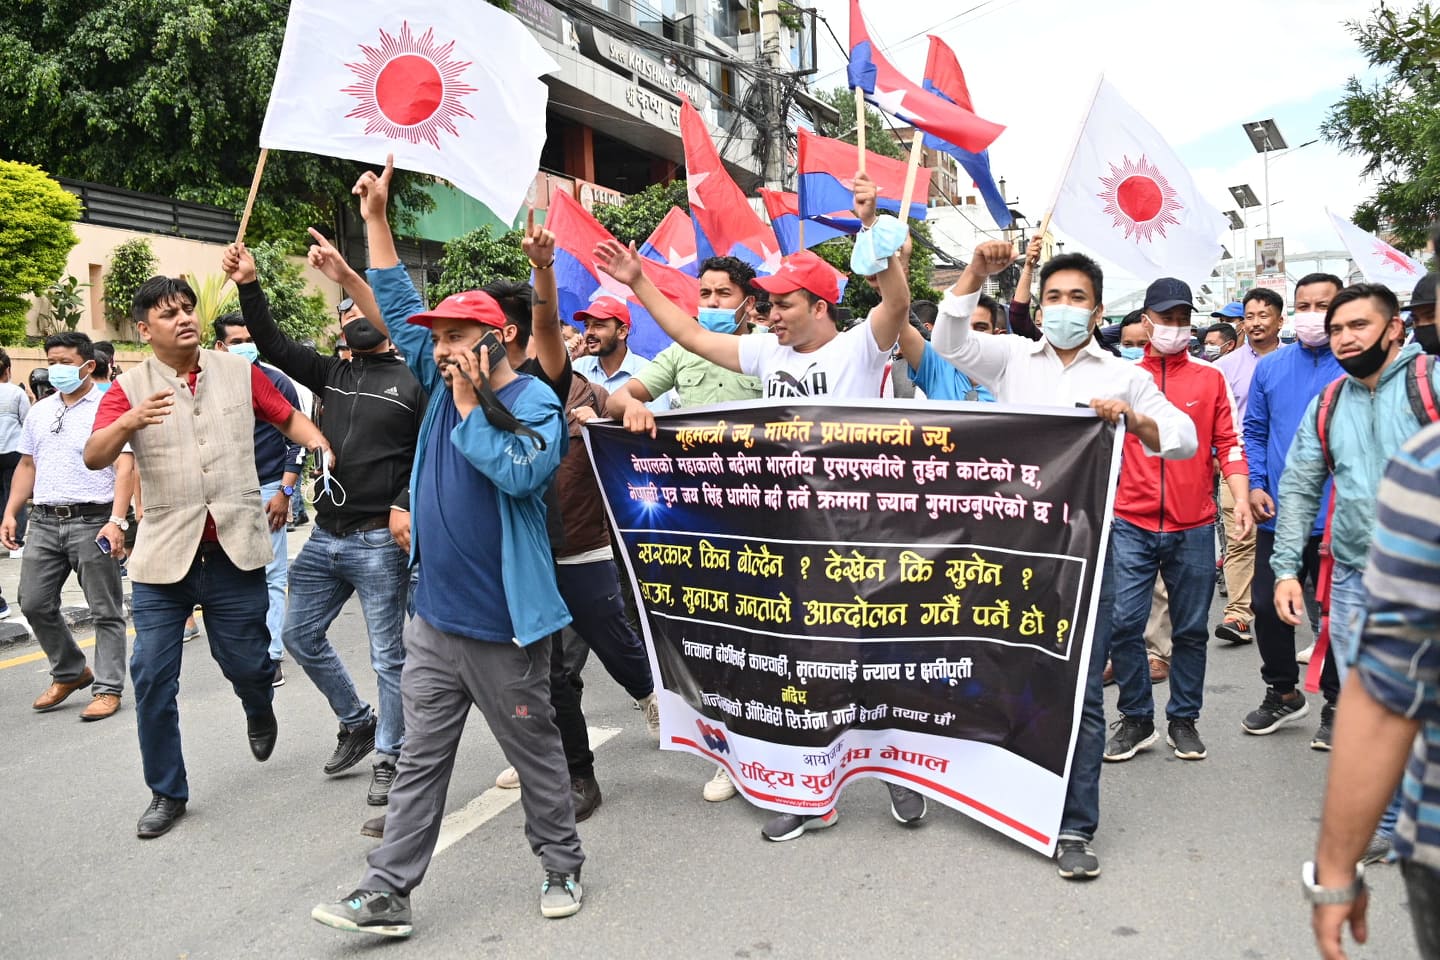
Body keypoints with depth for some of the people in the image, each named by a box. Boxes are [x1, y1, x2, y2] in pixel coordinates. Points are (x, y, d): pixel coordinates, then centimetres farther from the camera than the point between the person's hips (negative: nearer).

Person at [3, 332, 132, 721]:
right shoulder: (39, 412, 16)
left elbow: (125, 467, -12)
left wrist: (117, 521, -21)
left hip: (92, 521, -7)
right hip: (44, 521, 7)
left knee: (105, 611, 0)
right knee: (35, 604, 9)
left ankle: (108, 689, 9)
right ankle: (70, 673, 28)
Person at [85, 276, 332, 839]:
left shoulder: (240, 373, 4)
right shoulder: (129, 388, 0)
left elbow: (288, 418, 10)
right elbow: (93, 458, -11)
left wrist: (321, 445, -11)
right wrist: (130, 421, -32)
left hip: (234, 549, 0)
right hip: (163, 553, 0)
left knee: (246, 662, 7)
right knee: (152, 675, -1)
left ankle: (260, 712, 45)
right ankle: (166, 793, 18)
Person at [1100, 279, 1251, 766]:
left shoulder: (1210, 378, 6)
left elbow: (1229, 443, 5)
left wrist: (1242, 500, -6)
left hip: (1193, 528, 1)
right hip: (1131, 524, -1)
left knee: (1191, 629, 9)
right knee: (1122, 622, -3)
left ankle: (1183, 720, 25)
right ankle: (1136, 719, 14)